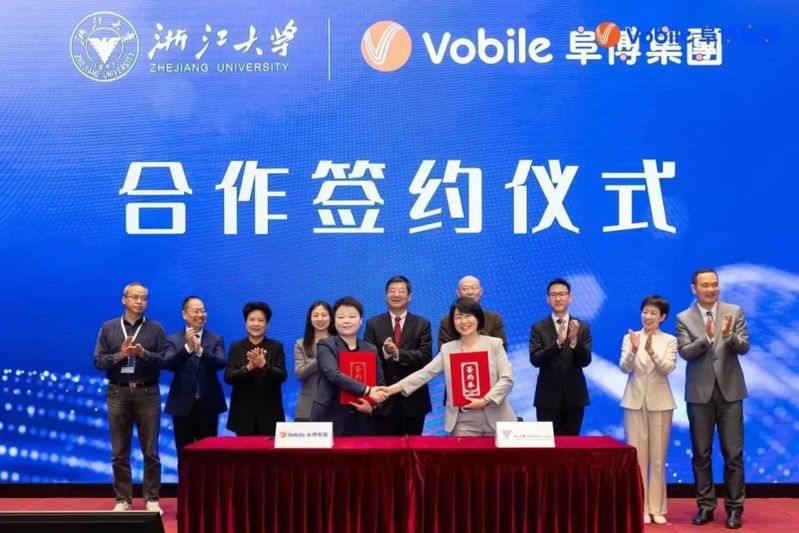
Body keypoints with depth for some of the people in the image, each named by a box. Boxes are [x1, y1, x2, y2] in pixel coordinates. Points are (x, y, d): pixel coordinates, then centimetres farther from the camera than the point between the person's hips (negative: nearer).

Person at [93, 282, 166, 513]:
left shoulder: (155, 329, 3)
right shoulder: (108, 328, 6)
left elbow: (165, 360, -4)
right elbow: (99, 361, 0)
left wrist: (143, 353, -17)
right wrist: (120, 355, -15)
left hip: (147, 394, -1)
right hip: (118, 394, 1)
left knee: (150, 451, 2)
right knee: (120, 452, 5)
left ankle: (151, 499, 9)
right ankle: (123, 499, 13)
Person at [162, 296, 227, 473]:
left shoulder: (216, 340, 3)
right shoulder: (173, 340, 1)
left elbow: (220, 363, -15)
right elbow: (168, 364, -16)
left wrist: (200, 350, -32)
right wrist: (187, 347, -32)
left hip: (208, 404, 1)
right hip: (183, 405, -1)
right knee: (184, 455, 5)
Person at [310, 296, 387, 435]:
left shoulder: (371, 350, 12)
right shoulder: (326, 346, -1)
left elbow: (380, 384, 12)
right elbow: (334, 375, -17)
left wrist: (372, 407, -8)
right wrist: (367, 390, -25)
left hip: (363, 422, 4)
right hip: (330, 420, -4)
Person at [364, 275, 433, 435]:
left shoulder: (422, 324, 5)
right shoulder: (373, 324, 6)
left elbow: (426, 356, -7)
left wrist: (398, 353, -21)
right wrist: (384, 352, -21)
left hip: (413, 397, 0)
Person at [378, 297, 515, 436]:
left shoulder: (495, 344, 4)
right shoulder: (447, 349, 8)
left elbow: (507, 379, -4)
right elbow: (424, 373, -1)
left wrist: (485, 400, -18)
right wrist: (393, 388, -13)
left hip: (495, 418, -1)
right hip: (464, 422, 1)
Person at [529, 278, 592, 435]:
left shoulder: (583, 327, 3)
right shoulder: (538, 328, 1)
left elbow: (585, 361, -4)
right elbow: (535, 360, -10)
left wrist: (574, 340, -23)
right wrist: (558, 341, -24)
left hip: (574, 396, 1)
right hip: (548, 397, -1)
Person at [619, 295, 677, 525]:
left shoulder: (670, 341, 2)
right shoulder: (630, 338, 3)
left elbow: (668, 368, -13)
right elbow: (624, 368, -8)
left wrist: (651, 351, -31)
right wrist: (634, 350, -27)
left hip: (660, 402, 0)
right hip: (635, 401, 0)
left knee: (658, 456, 4)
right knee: (637, 455, 1)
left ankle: (656, 508, 10)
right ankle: (640, 508, 7)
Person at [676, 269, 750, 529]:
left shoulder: (734, 311, 1)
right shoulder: (684, 318, 0)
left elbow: (744, 347, -6)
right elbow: (685, 352, -11)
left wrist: (729, 335, -26)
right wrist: (706, 337, -28)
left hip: (729, 391, 0)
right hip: (700, 393, 0)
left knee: (733, 453, 2)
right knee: (701, 453, 7)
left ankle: (734, 507, 10)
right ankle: (705, 506, 16)